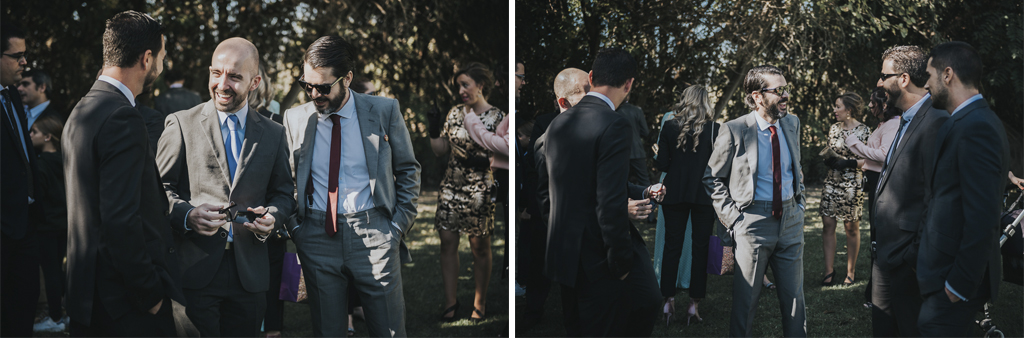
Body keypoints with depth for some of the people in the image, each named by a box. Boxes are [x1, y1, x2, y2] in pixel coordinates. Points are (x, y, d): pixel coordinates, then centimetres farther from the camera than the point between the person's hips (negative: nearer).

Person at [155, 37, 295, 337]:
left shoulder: (274, 135, 11)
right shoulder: (181, 124, 2)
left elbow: (283, 193, 15)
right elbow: (160, 187, 1)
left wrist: (271, 217, -7)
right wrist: (186, 214, -18)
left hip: (249, 275, 3)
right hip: (195, 268, -3)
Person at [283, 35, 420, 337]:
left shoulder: (385, 111, 0)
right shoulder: (294, 119, 4)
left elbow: (408, 171, 7)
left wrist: (400, 225, -1)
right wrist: (294, 227, 1)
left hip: (375, 235, -1)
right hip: (316, 238, 2)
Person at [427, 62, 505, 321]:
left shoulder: (497, 117, -6)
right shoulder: (454, 113, 7)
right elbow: (440, 150, 10)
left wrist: (485, 162, -20)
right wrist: (433, 132, -6)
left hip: (480, 191, -4)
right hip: (451, 187, 4)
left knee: (480, 248, 6)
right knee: (448, 243, 4)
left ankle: (480, 302, 20)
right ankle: (450, 302, 14)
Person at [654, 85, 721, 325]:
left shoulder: (669, 128, 0)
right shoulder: (714, 129, -4)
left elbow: (662, 164, -1)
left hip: (674, 194, 1)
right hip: (704, 195, -1)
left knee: (672, 247, 8)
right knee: (700, 249, 4)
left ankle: (668, 301, 8)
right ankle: (694, 304, 4)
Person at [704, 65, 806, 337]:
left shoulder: (792, 124, 6)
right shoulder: (735, 131, -10)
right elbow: (712, 179, -2)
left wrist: (799, 203, 12)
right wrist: (733, 218, -9)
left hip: (790, 220, 5)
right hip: (754, 221, -5)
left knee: (794, 297, 10)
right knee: (746, 300, 4)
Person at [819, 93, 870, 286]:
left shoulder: (864, 131, -7)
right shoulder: (834, 128, 9)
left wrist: (849, 163, -18)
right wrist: (828, 160, -3)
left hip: (852, 184, -5)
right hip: (832, 181, 5)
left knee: (852, 227, 5)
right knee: (828, 224, -1)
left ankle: (851, 271, 17)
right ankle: (829, 270, 5)